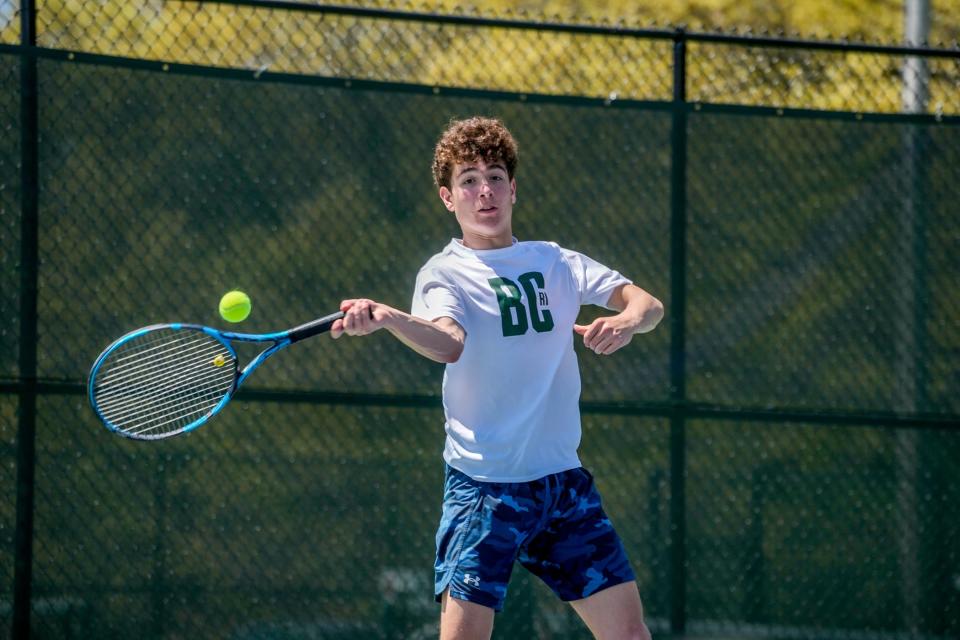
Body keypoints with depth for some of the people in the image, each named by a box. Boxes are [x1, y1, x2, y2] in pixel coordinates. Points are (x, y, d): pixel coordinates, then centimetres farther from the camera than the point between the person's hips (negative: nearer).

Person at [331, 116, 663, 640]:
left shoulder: (556, 262, 10)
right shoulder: (445, 273, -3)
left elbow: (648, 304, 1)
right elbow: (448, 344, -25)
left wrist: (627, 320, -23)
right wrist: (385, 318, -46)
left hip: (563, 479, 4)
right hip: (484, 484, -4)